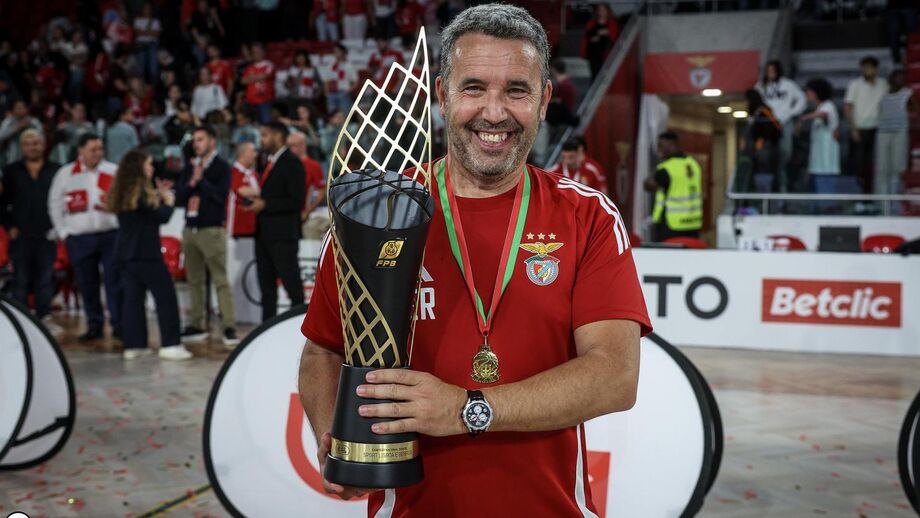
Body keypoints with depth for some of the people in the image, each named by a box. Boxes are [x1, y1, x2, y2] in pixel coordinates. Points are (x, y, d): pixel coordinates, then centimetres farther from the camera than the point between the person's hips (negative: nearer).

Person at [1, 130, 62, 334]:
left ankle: (44, 317, 12)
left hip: (47, 235, 0)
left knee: (45, 278, 5)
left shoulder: (56, 171, 5)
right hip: (20, 235, 0)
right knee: (21, 279, 2)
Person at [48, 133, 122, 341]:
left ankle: (119, 324, 3)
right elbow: (55, 203, 11)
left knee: (114, 281, -4)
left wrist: (122, 225, -6)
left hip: (110, 235, -1)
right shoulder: (65, 174, 5)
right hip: (79, 238, 1)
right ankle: (94, 326, 16)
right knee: (87, 285, 6)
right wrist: (62, 232, 6)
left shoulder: (113, 171, 2)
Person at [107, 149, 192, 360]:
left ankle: (133, 345, 9)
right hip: (146, 254, -8)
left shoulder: (121, 192, 10)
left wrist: (158, 196, 11)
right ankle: (170, 345, -2)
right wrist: (168, 200, 3)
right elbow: (162, 216, -14)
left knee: (133, 298, 9)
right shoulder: (142, 191, -15)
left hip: (125, 254, 8)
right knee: (166, 297, -1)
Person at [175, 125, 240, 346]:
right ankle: (197, 325, 13)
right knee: (195, 280, 8)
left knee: (220, 279, -9)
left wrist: (201, 179, -13)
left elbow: (220, 195, -14)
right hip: (190, 228, 6)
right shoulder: (189, 168, 14)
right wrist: (191, 183, -8)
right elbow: (178, 197, 8)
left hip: (212, 230, -6)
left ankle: (229, 327, -10)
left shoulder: (221, 167, -1)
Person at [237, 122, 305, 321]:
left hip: (282, 234, -9)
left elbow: (296, 201, -16)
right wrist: (256, 197, 7)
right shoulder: (269, 162, 18)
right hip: (264, 234, 9)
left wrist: (265, 204, -16)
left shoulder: (292, 163, -9)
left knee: (293, 286, -5)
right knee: (267, 287, 11)